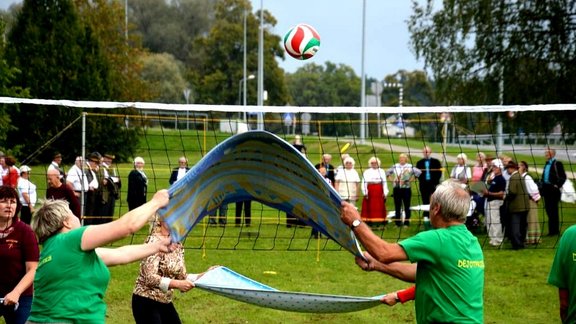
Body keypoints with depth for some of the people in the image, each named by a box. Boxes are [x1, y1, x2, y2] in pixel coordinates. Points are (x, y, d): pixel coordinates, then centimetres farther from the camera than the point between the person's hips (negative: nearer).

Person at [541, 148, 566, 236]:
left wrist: (557, 185, -16)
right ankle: (551, 230, 16)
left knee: (553, 210, -5)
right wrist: (542, 184, 12)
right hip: (546, 189, 8)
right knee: (548, 210, 10)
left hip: (553, 189, -8)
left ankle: (555, 230, 0)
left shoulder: (557, 164, -9)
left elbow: (563, 177, -12)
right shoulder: (547, 164, 16)